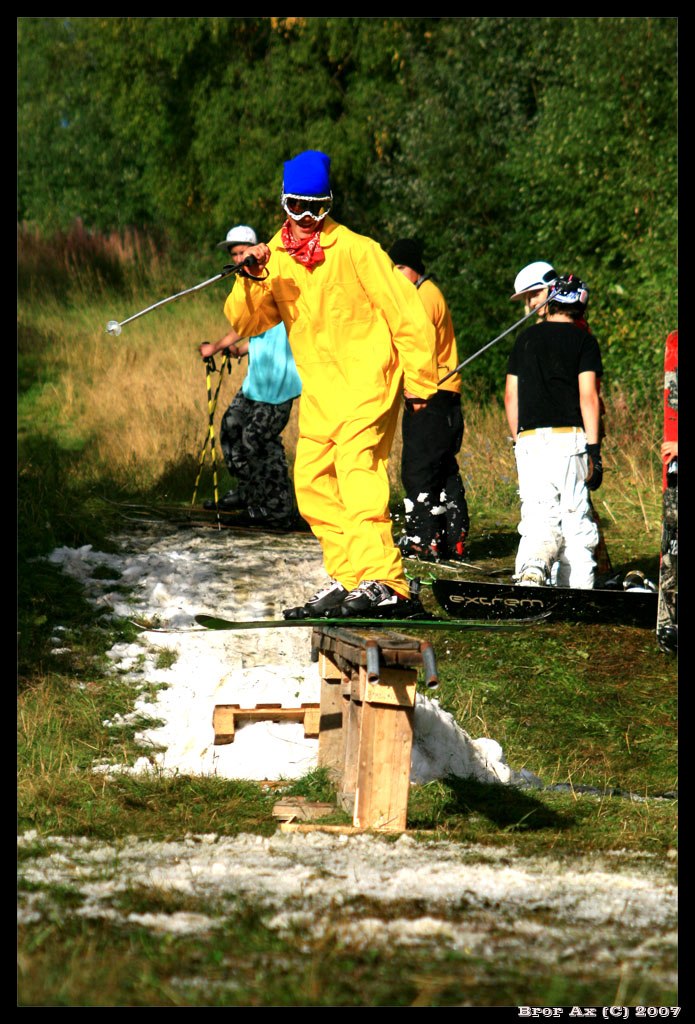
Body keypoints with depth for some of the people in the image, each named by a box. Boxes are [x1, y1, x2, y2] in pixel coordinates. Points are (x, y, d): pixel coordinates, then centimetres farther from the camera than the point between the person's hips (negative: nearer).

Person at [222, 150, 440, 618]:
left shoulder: (356, 250, -10)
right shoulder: (277, 257, 8)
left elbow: (407, 312, -8)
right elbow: (244, 323, 3)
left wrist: (418, 381, -8)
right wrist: (251, 280, -16)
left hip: (366, 382, -8)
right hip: (319, 391, 8)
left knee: (357, 475, -21)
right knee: (312, 483, 8)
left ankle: (385, 584, -29)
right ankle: (347, 580, 16)